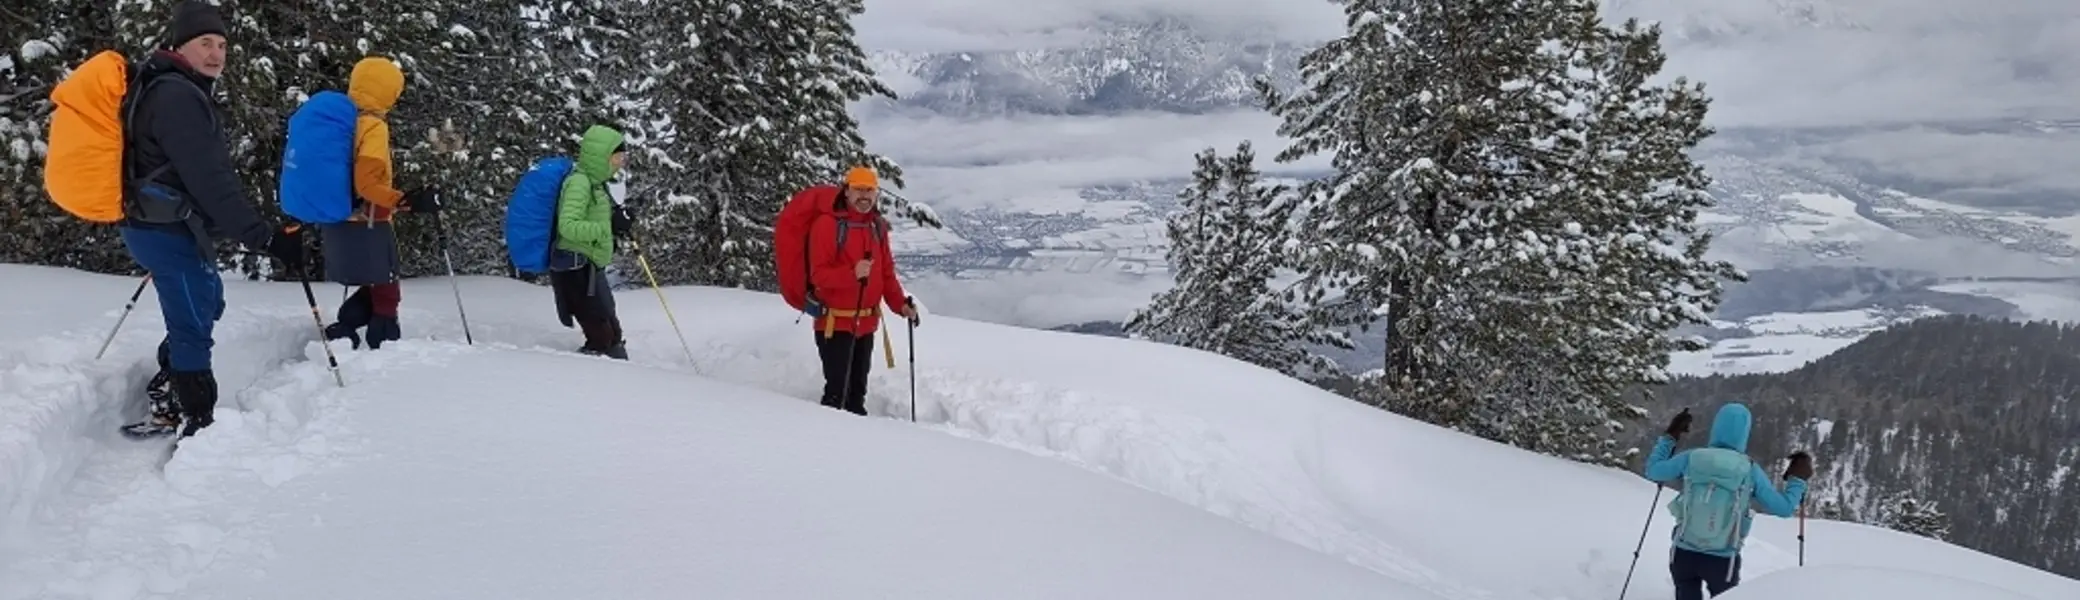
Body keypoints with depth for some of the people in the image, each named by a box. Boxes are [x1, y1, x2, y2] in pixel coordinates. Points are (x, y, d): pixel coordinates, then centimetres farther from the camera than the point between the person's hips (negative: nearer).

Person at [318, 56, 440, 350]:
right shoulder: (373, 126, -15)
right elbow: (367, 184, -24)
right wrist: (406, 202, -27)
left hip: (336, 222, 8)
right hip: (367, 226, -8)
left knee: (373, 289, 19)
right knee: (385, 294, 3)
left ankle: (340, 334, 8)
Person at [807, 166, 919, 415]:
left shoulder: (877, 226, 9)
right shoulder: (827, 224, -11)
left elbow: (886, 272, 14)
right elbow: (819, 274, -16)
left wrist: (900, 304, 0)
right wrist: (852, 273, -32)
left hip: (867, 322, 7)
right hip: (835, 322, -6)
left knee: (858, 387, 16)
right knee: (838, 389, -9)